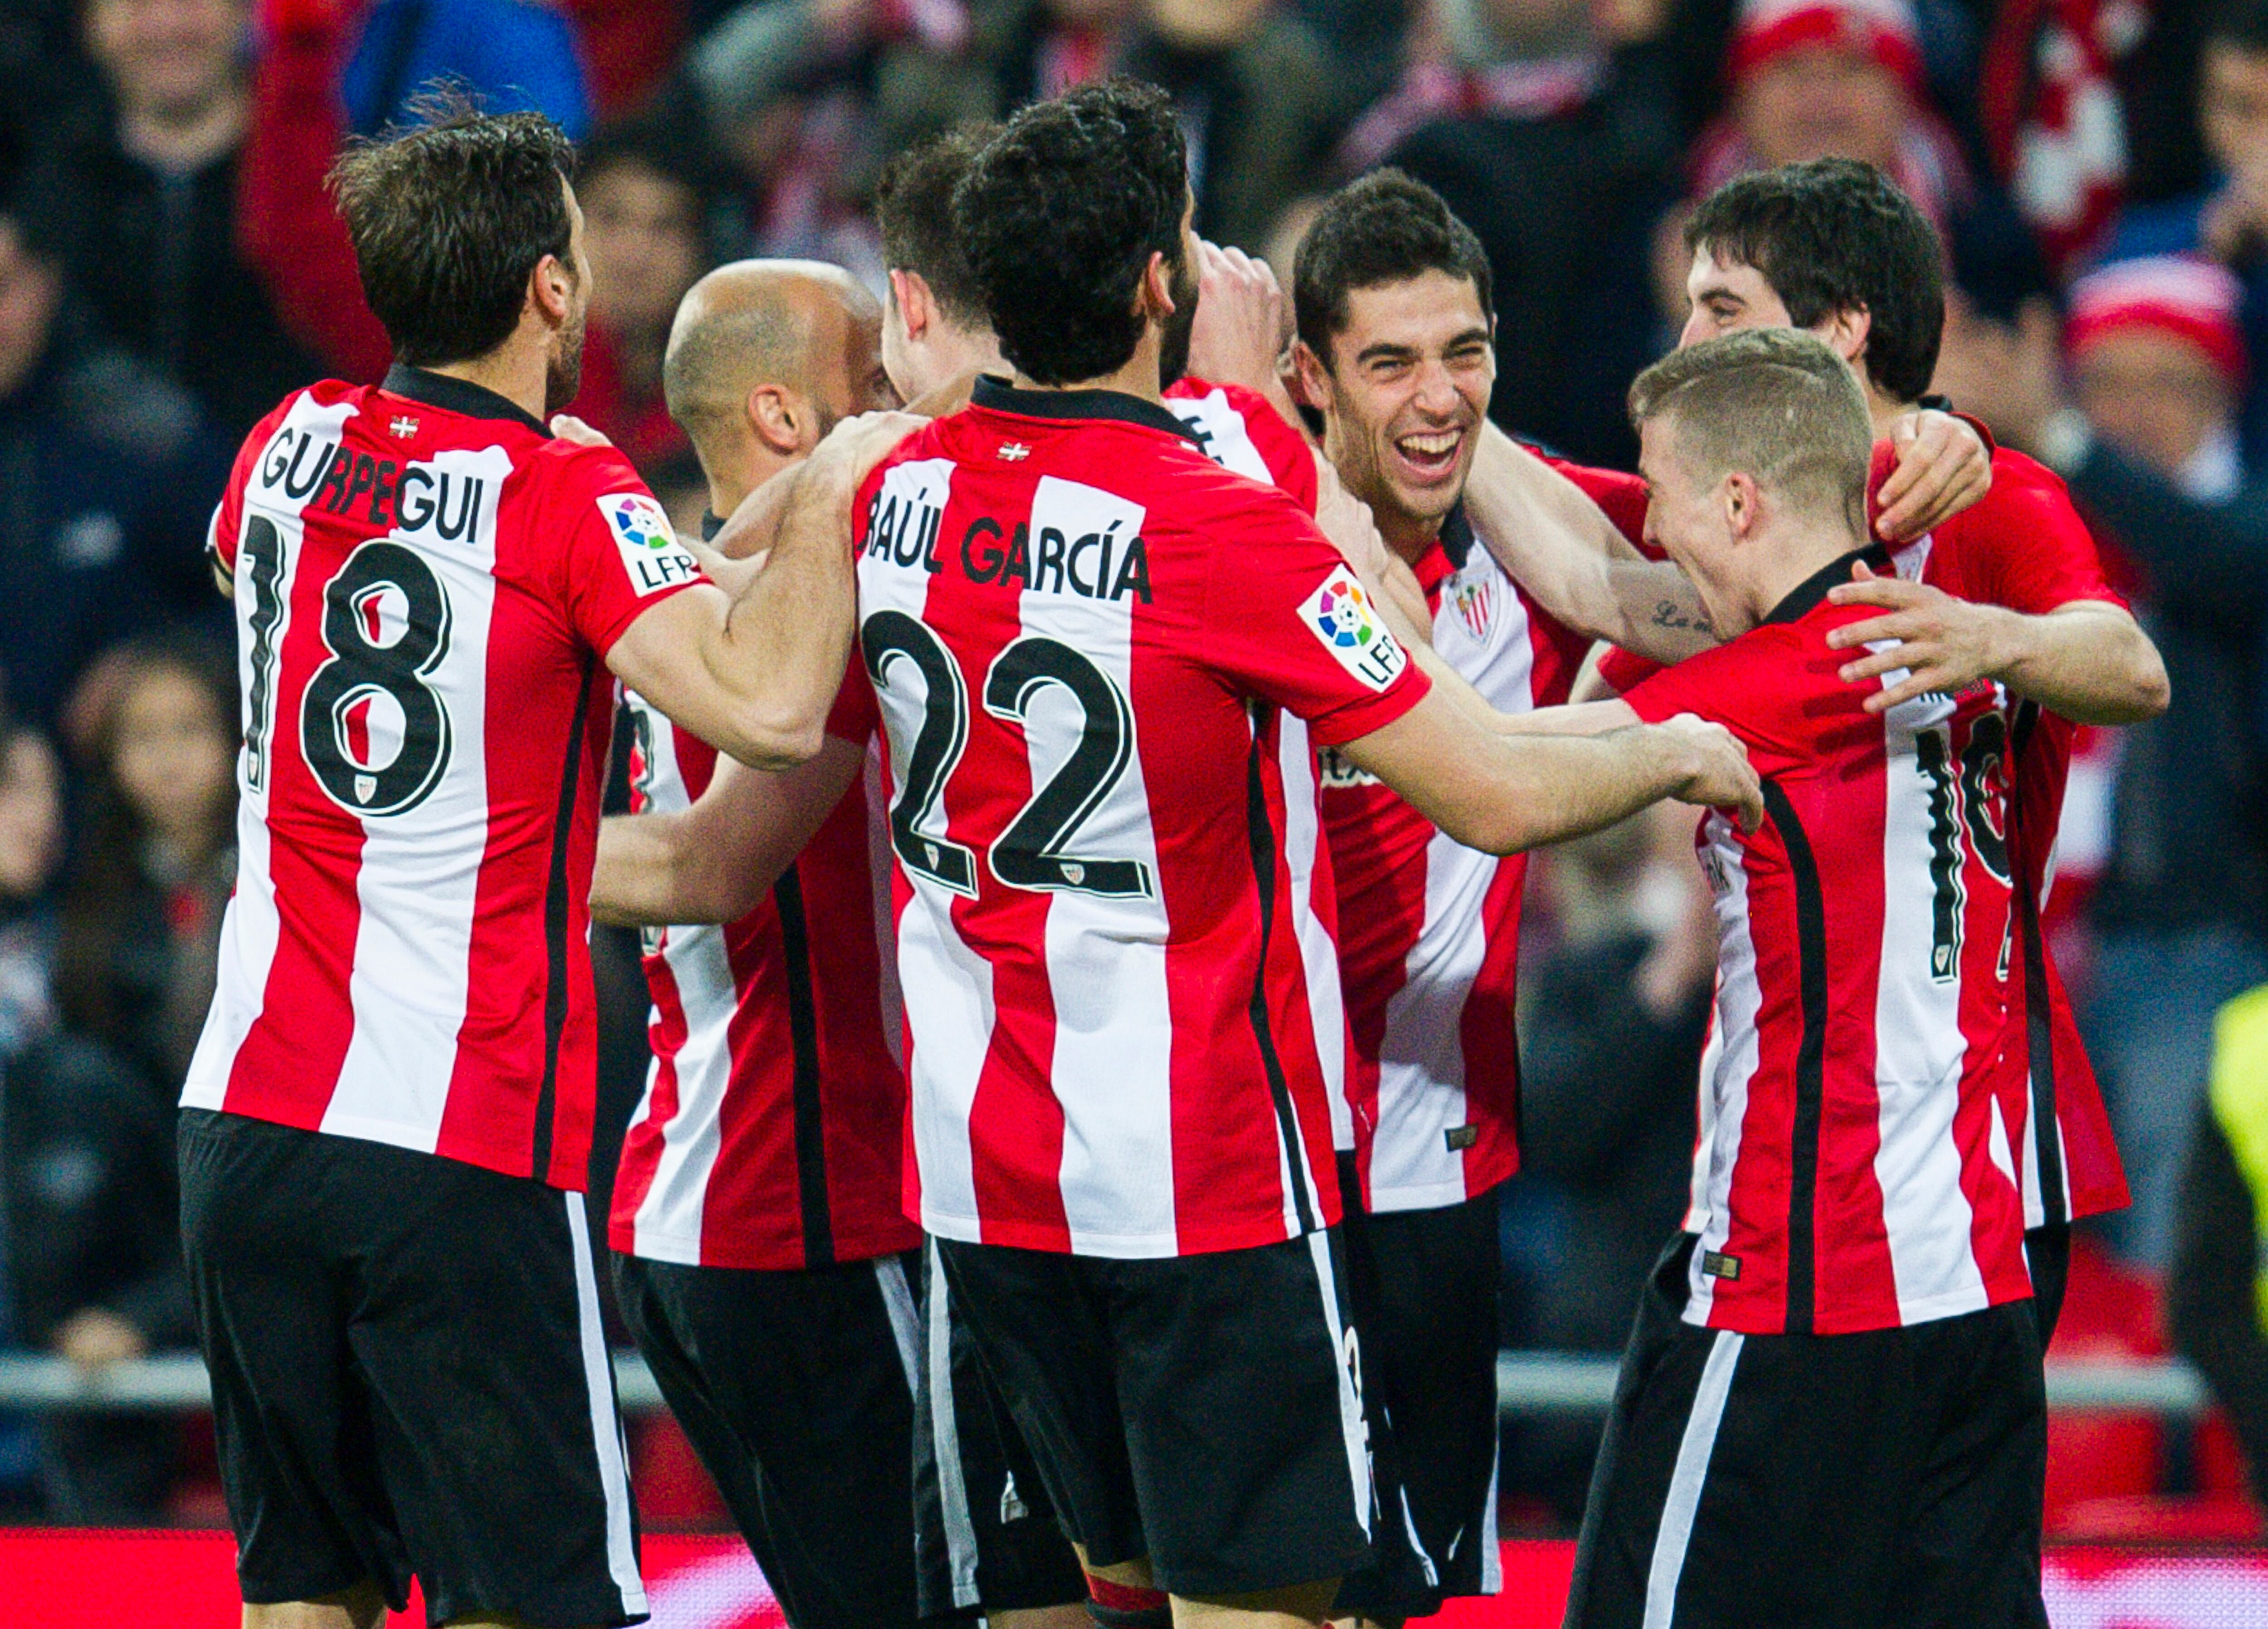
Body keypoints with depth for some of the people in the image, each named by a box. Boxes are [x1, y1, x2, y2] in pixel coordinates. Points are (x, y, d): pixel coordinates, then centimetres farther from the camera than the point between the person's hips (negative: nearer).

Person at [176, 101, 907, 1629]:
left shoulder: (289, 451, 8)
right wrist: (824, 496, -8)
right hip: (462, 1156, -6)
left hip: (247, 1115, 6)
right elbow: (773, 707, -24)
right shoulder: (566, 496, -11)